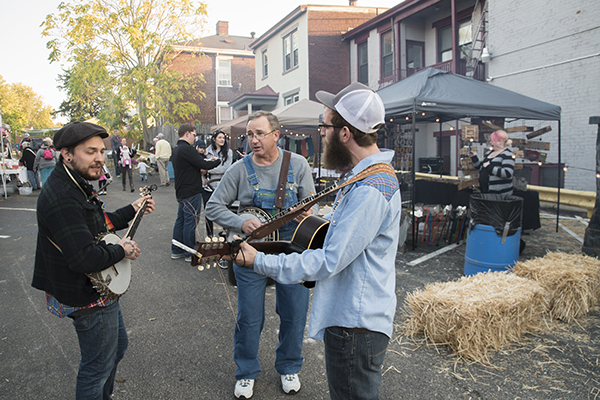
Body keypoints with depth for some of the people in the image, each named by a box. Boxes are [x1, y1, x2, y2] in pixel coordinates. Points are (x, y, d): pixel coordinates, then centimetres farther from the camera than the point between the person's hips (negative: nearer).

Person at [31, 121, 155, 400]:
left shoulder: (77, 185, 4)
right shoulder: (61, 197, -30)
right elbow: (85, 259, -37)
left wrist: (132, 211, 10)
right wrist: (121, 250, -20)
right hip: (89, 299, -11)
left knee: (117, 346, 28)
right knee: (97, 367, 9)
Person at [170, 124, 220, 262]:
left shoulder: (176, 149, 16)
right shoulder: (186, 149, -17)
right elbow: (204, 165, -21)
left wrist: (199, 170, 14)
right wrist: (218, 161, -8)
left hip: (182, 192, 10)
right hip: (191, 193, -10)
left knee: (180, 220, 15)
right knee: (191, 222, -2)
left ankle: (176, 251, 23)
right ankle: (190, 254, 7)